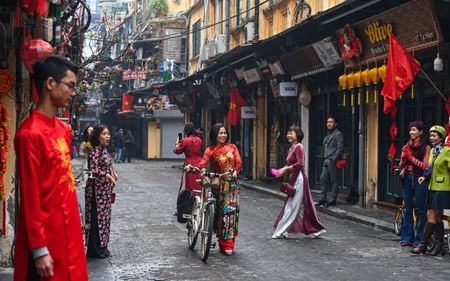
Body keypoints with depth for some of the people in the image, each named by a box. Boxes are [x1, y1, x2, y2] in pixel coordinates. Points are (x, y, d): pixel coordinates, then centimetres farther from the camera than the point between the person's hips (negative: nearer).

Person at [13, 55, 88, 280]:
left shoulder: (64, 129, 10)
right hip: (45, 233, -8)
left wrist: (75, 226, 16)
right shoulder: (30, 133, -17)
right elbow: (30, 196, -18)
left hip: (67, 229, 8)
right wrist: (39, 249, -18)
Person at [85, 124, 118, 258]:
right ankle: (95, 249, 3)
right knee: (97, 217, -4)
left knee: (105, 216, 12)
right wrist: (107, 175, -28)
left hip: (106, 188, 9)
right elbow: (93, 170, -23)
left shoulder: (104, 150, 11)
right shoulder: (94, 151, -14)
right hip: (97, 189, -9)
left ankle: (102, 246, 20)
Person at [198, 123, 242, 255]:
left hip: (232, 184, 1)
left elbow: (238, 163, 0)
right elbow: (203, 163, -13)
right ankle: (224, 244, 7)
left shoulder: (232, 147, 9)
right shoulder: (210, 150, 2)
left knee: (230, 210, -7)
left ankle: (228, 243, -1)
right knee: (219, 212, -1)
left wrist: (235, 172, -17)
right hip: (218, 184, -1)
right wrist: (198, 168, -34)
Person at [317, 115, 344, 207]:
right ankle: (323, 198, 11)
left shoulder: (338, 134, -7)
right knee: (323, 179, 6)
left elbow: (340, 148, -14)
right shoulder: (328, 135, 20)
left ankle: (333, 199, 2)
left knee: (334, 181, -2)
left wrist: (333, 159, -18)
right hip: (326, 161, 9)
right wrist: (324, 158, 13)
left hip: (332, 161, -9)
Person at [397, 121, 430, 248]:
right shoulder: (406, 147, 12)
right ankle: (407, 237, 15)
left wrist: (411, 157, -13)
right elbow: (401, 165, 10)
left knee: (421, 210, 0)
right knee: (408, 209, 9)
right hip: (407, 179, 5)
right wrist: (404, 158, -9)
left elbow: (425, 166, -11)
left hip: (419, 180, -5)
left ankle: (419, 239, 5)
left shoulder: (426, 148, -3)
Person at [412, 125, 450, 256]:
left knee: (432, 216, -7)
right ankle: (439, 245, 17)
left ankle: (423, 245, -4)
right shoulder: (432, 151, 13)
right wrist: (425, 176, 7)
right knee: (437, 217, 10)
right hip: (433, 187, 8)